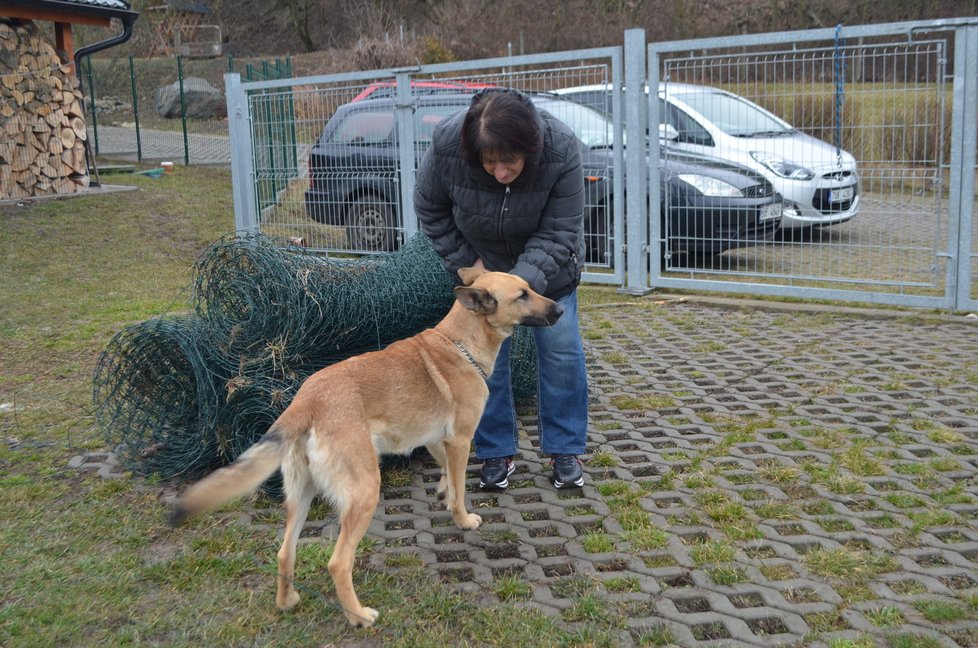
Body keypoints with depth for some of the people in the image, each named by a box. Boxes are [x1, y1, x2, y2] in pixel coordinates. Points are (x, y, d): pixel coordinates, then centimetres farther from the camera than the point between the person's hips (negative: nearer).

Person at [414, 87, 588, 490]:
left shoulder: (561, 149, -34)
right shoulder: (447, 144, -31)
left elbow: (558, 234, -28)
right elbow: (430, 210, -12)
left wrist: (521, 280, -40)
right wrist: (465, 261, -15)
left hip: (545, 260, 0)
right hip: (481, 260, 1)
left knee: (561, 348, -1)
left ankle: (565, 451, 13)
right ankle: (496, 453, 13)